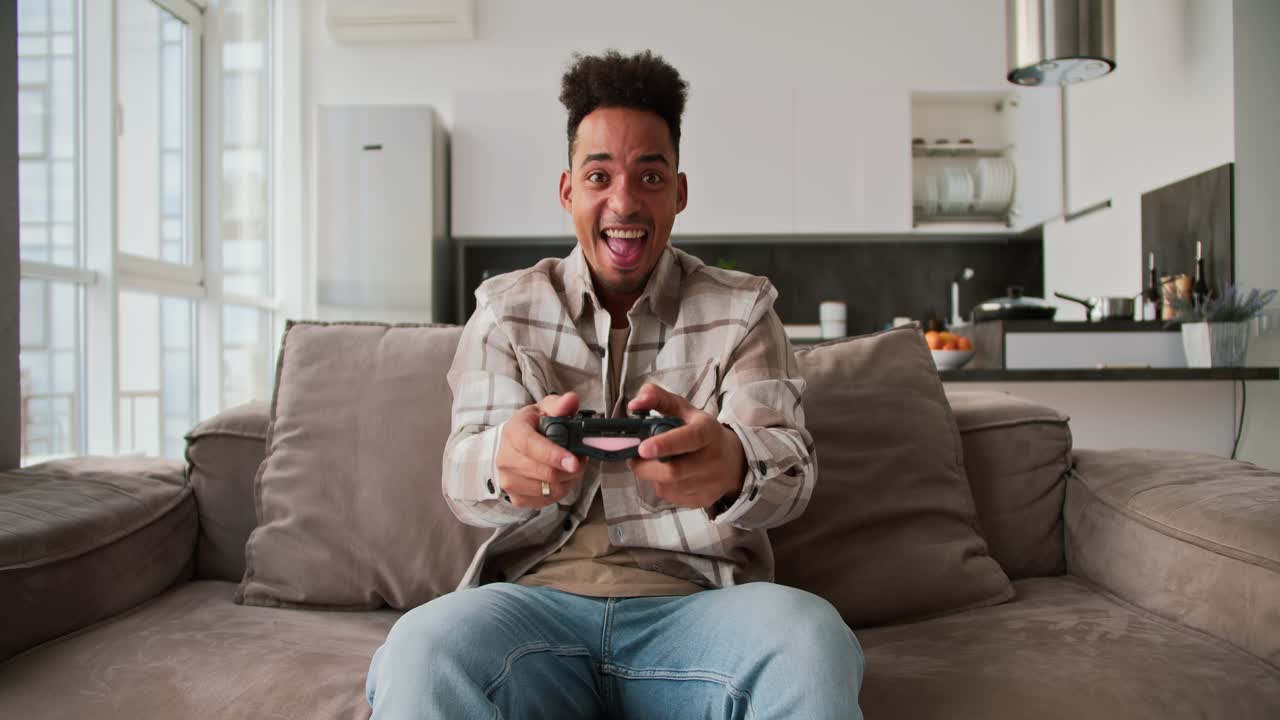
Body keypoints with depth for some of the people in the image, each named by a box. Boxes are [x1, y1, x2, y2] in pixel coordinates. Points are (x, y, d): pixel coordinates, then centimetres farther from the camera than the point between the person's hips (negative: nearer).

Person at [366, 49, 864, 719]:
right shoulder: (506, 307, 10)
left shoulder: (742, 309, 9)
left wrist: (732, 465, -33)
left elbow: (788, 461, -5)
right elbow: (464, 475, -1)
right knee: (422, 649, -34)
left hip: (697, 603, 1)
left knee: (811, 637, -34)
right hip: (537, 596, 0)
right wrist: (506, 463, -29)